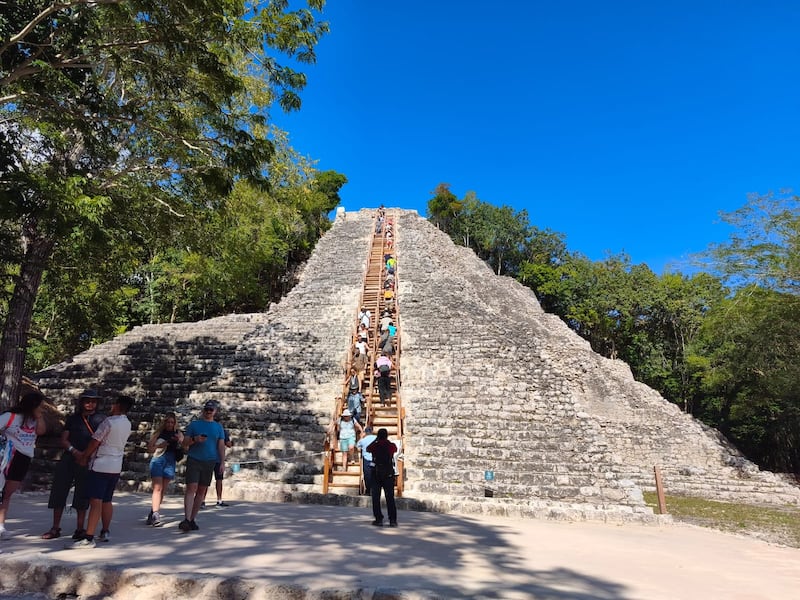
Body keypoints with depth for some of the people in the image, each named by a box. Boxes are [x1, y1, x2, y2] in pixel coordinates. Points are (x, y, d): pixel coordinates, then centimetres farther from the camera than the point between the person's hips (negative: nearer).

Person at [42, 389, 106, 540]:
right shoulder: (72, 418, 12)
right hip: (68, 458, 2)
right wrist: (74, 451, -11)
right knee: (59, 491, 2)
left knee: (82, 495, 2)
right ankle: (55, 528, 14)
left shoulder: (101, 419, 5)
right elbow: (63, 440, 7)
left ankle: (80, 529, 11)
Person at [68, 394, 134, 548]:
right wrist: (88, 455, 16)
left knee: (95, 502, -9)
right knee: (107, 500, 17)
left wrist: (84, 457, 8)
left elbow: (95, 442, -10)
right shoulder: (127, 424, 7)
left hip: (100, 465, -8)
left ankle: (89, 538, -11)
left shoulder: (109, 422, -16)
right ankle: (105, 532, 25)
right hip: (116, 467, 8)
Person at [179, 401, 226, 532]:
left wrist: (222, 462, -3)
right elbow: (185, 442, 6)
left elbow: (221, 446, 8)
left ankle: (192, 519, 14)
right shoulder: (194, 424, 7)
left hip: (210, 462, 2)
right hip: (194, 460, -2)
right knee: (191, 488, -12)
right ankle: (186, 520, -14)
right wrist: (195, 439, -15)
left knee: (202, 490, 5)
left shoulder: (218, 427, 11)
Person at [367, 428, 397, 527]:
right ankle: (393, 520, 0)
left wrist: (376, 440, 21)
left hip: (376, 473, -1)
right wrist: (387, 440, 27)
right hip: (389, 473, 1)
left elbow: (367, 449, 17)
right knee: (390, 497, 4)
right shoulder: (391, 446, -3)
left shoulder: (375, 446, -4)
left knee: (376, 497, 7)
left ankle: (379, 519, 6)